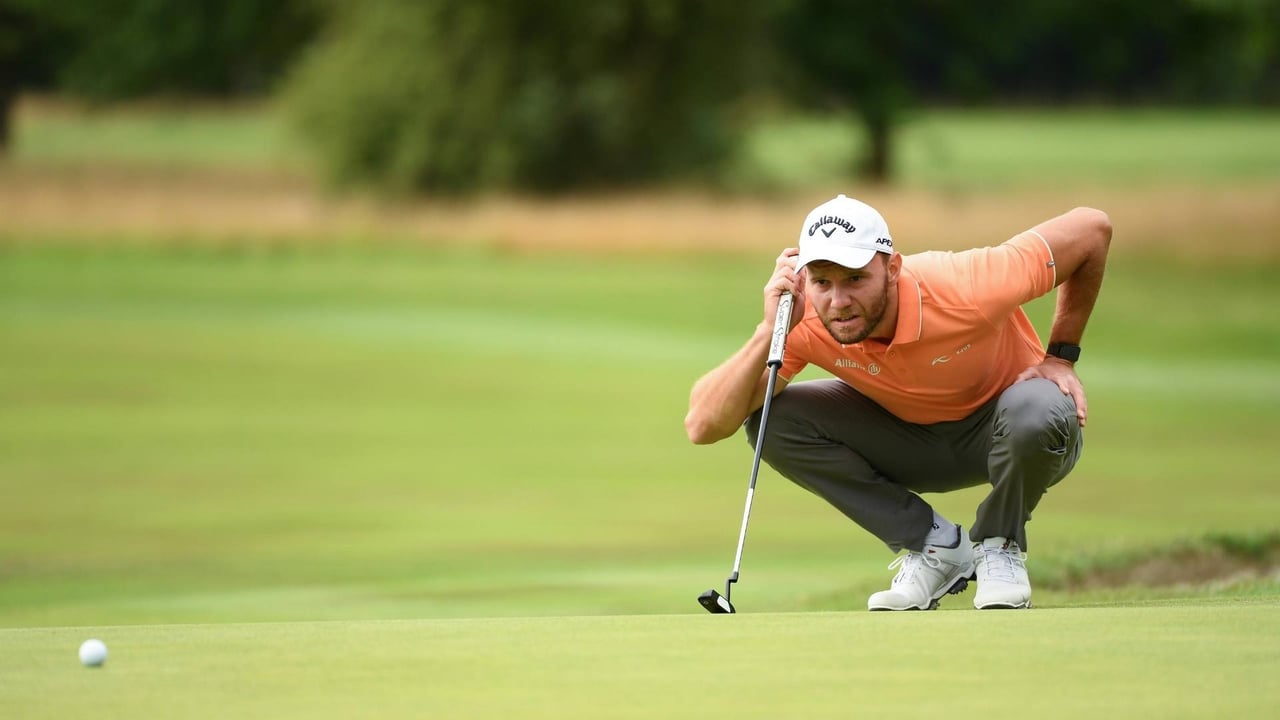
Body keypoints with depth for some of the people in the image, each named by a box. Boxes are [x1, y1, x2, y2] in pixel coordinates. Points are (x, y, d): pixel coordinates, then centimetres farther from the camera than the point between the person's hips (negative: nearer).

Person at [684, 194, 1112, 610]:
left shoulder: (965, 291, -35)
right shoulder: (804, 323, -26)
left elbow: (1092, 228, -21)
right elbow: (702, 427, -31)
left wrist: (1061, 356, -16)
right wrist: (769, 333, -41)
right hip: (912, 439, 3)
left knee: (1038, 411, -39)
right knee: (771, 420, -20)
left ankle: (1000, 548, -7)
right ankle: (932, 547, -6)